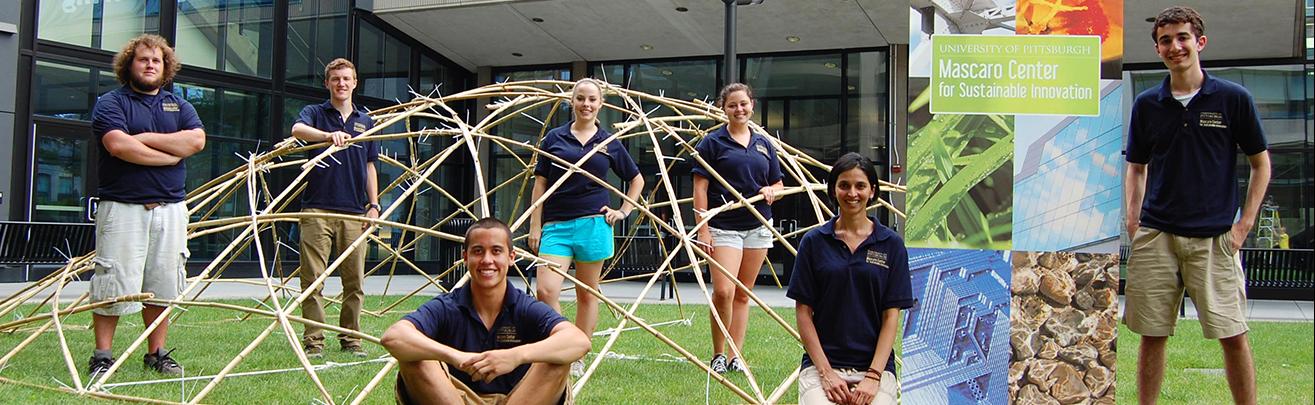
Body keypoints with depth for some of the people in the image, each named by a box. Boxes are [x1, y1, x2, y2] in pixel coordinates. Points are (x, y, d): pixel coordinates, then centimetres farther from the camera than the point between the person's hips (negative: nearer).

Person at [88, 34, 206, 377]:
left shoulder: (179, 106, 17)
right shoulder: (111, 103, 3)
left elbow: (196, 140, -2)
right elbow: (119, 145, -15)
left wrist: (145, 137, -8)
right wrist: (171, 155, -9)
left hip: (170, 208, 4)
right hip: (122, 206, -4)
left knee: (164, 283, 6)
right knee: (114, 283, -5)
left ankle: (157, 354, 15)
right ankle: (102, 356, 5)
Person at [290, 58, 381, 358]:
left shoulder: (365, 121, 17)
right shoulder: (316, 113, 6)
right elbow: (297, 130, -18)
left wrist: (373, 204, 10)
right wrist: (328, 135, -36)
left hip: (354, 212, 3)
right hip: (317, 209, -3)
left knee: (354, 280, 4)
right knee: (312, 277, -4)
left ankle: (351, 339, 13)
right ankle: (313, 340, 2)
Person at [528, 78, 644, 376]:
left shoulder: (610, 142, 8)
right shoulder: (554, 138, 7)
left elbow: (636, 179, 20)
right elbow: (540, 184, 8)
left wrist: (624, 211, 9)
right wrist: (535, 226, 2)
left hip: (593, 223, 0)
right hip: (556, 225, 0)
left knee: (587, 294, 5)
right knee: (545, 291, -14)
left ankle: (577, 359, 15)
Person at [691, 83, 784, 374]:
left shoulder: (763, 144, 13)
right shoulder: (712, 142, -1)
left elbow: (778, 184, 20)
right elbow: (700, 188, -4)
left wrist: (771, 191, -4)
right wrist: (702, 227, -12)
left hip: (758, 227, 5)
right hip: (724, 226, -4)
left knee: (743, 295, 8)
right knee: (723, 291, -16)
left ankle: (736, 356, 14)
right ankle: (718, 355, 1)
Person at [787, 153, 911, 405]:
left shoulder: (891, 244, 5)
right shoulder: (814, 241, 5)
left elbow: (891, 316, 2)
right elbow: (803, 312, 3)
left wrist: (873, 376, -8)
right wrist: (826, 372, -6)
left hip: (875, 364, 0)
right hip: (821, 363, 0)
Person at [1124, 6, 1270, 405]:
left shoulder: (1234, 98, 0)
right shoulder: (1146, 104, 8)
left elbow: (1261, 163, 7)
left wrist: (1245, 222, -1)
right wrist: (1133, 219, 4)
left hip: (1215, 237, -2)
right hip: (1155, 236, 2)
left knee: (1233, 335, -1)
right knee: (1151, 335, 6)